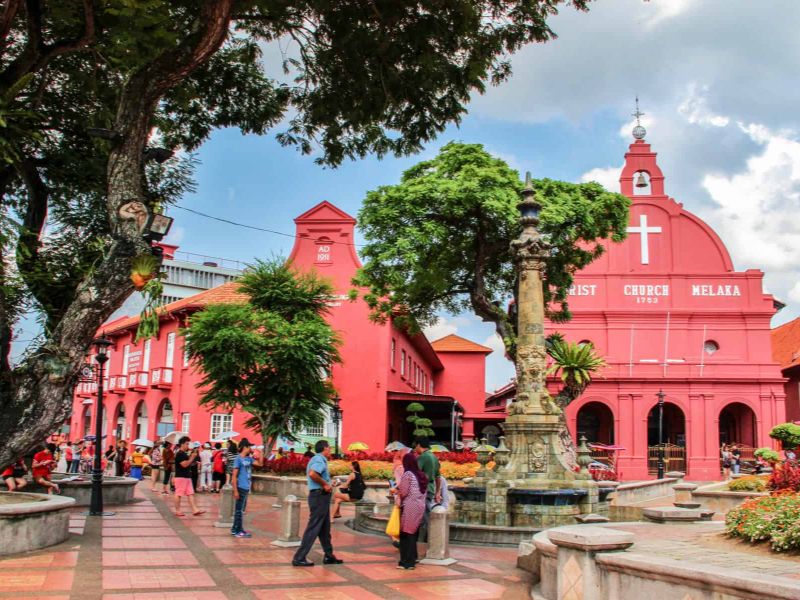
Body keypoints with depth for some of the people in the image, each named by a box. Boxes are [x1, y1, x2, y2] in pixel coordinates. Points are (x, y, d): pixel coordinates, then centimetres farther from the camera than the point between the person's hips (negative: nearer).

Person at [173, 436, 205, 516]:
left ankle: (194, 510, 1)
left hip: (187, 476, 10)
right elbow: (184, 464, -21)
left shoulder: (185, 454, 16)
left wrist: (193, 456, 11)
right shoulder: (179, 454, -13)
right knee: (178, 494, 0)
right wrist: (192, 457, -16)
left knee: (190, 493, 4)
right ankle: (177, 510, 8)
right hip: (180, 477, -9)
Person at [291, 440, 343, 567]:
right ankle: (299, 558, -5)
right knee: (313, 528, -7)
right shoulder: (320, 460, -15)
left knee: (325, 528, 16)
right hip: (320, 496, -11)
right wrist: (325, 484, -20)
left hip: (321, 496, 11)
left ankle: (329, 556, 25)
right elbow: (312, 474, -32)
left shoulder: (318, 459, 16)